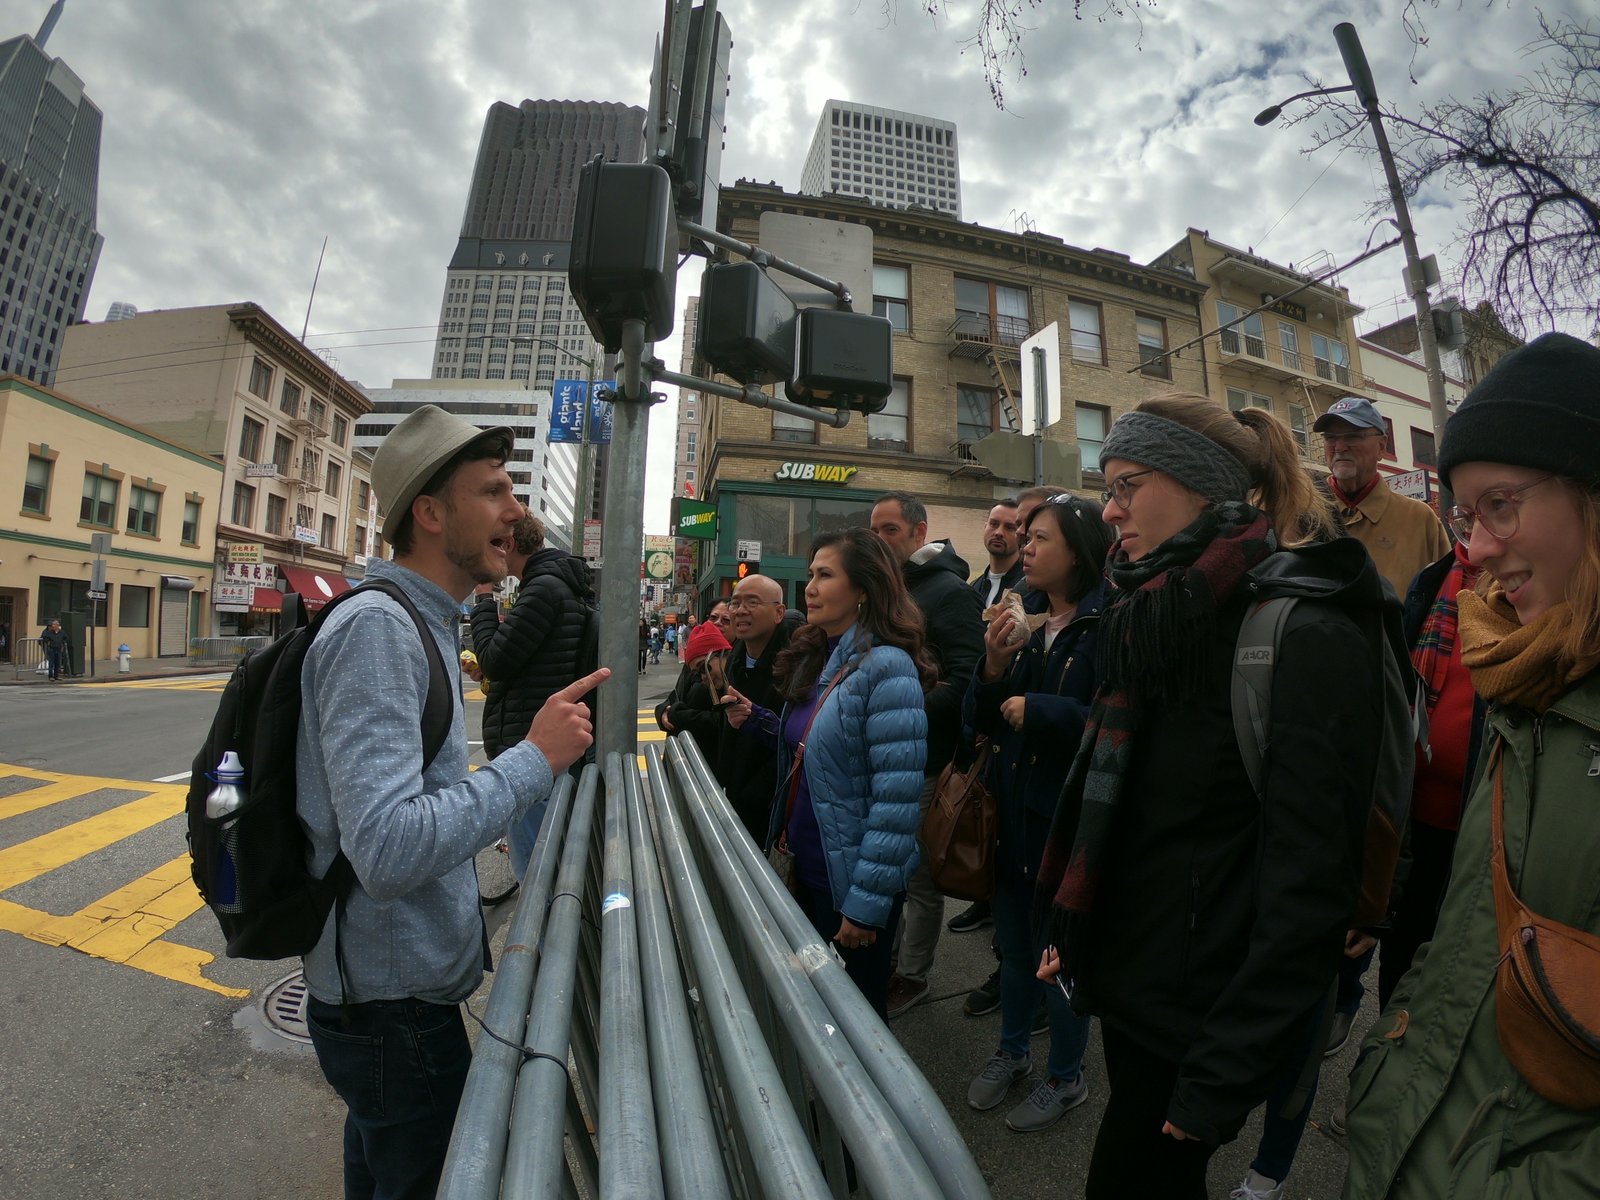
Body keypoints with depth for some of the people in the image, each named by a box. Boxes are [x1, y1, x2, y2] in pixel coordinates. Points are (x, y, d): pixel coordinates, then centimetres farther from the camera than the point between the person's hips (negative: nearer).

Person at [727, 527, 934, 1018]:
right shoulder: (814, 660, 4)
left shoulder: (886, 668, -22)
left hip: (852, 883, -8)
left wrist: (868, 901, -20)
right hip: (805, 867, 8)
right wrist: (757, 720, 0)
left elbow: (896, 798, -23)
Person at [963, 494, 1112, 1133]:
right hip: (1014, 810, 6)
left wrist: (1038, 709, -20)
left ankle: (1066, 1077, 41)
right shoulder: (1025, 623, 4)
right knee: (1014, 941, 23)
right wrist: (993, 668, -12)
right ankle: (1012, 1051, 47)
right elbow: (981, 720, 5)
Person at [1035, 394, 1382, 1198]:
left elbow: (1310, 881, -21)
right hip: (1128, 983, 7)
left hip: (1196, 1010, -6)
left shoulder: (1306, 636, -20)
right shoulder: (1159, 614, 4)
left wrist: (1225, 1075, -16)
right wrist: (1073, 934, 13)